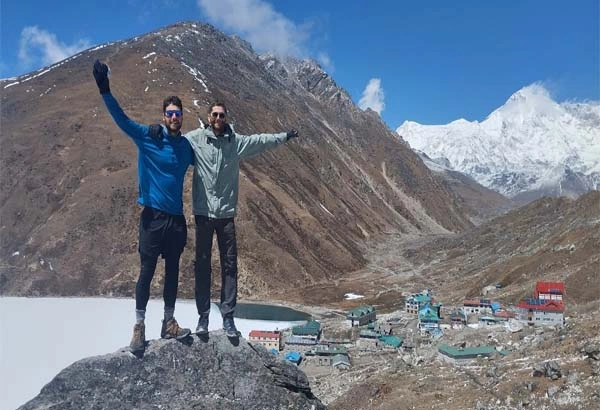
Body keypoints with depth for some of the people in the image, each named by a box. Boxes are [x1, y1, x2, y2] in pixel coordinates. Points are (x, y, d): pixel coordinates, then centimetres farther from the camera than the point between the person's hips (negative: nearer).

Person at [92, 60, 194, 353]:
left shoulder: (187, 146, 8)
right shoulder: (148, 137, -4)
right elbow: (121, 119, -14)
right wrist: (105, 90, -26)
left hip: (177, 218, 4)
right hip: (153, 216, -4)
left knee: (173, 271, 12)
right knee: (147, 271, 0)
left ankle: (169, 323, 24)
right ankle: (139, 326, 12)